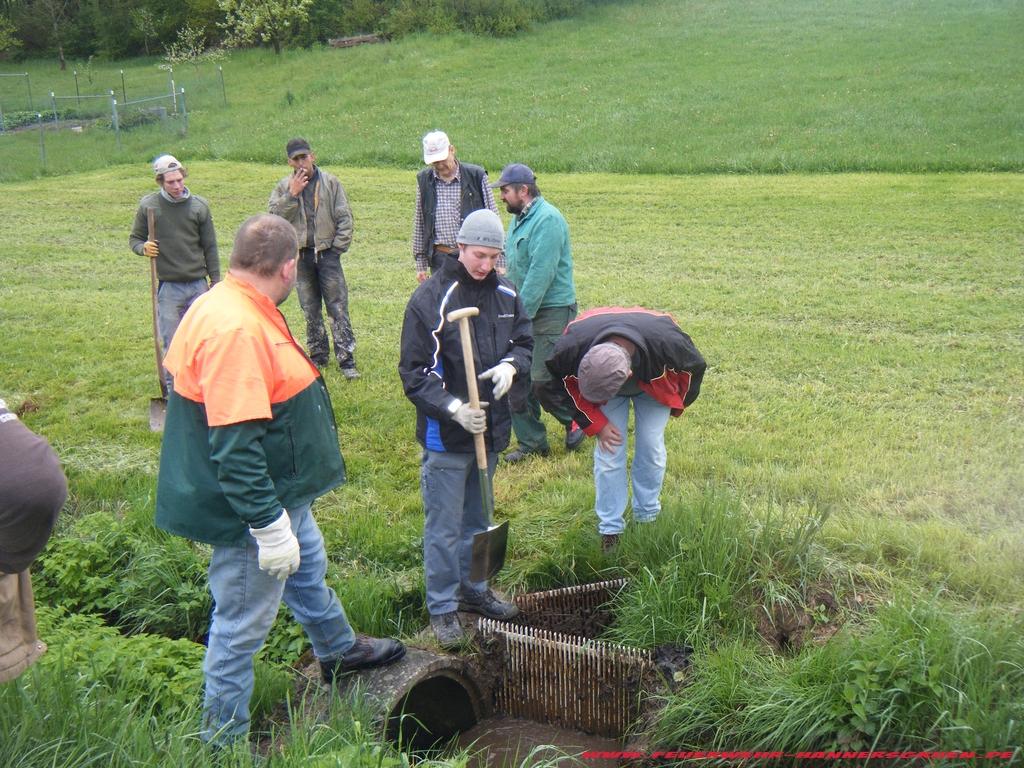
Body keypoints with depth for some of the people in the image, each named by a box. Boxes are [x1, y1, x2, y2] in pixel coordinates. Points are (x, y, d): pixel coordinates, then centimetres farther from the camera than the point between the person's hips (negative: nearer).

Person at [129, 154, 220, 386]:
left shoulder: (199, 205, 1)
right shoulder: (148, 205, -2)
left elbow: (210, 247, 6)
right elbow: (134, 238, 8)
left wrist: (215, 281, 5)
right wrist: (143, 248, -15)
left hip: (198, 284, 1)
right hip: (168, 287, -1)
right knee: (171, 342, 3)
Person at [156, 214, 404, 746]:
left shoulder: (229, 306, 3)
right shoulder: (235, 330, -31)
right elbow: (234, 446, -33)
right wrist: (268, 526, -27)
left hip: (280, 493, 11)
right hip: (253, 508, -11)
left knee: (308, 569, 30)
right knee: (243, 623, 5)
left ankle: (338, 649, 55)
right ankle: (224, 740, 23)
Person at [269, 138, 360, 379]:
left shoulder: (330, 183, 0)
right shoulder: (284, 187, 5)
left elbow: (344, 217, 0)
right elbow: (274, 215, -6)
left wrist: (339, 246, -6)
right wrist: (292, 194, -14)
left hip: (327, 253, -2)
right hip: (301, 254, 3)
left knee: (338, 308, -6)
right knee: (310, 311, 11)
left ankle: (346, 360, -5)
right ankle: (318, 356, 23)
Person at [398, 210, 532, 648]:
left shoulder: (505, 294, 2)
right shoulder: (430, 299, -15)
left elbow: (524, 341, 13)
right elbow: (414, 372, -14)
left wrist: (511, 365, -10)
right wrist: (453, 407, -27)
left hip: (490, 429, 6)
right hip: (445, 435, -6)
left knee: (478, 519, 22)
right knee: (444, 527, 5)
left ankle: (474, 589, 39)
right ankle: (442, 607, 21)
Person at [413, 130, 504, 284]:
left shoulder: (476, 176, -4)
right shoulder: (424, 180, 4)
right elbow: (419, 223, 11)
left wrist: (500, 261, -4)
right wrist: (420, 264, 9)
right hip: (440, 259, 3)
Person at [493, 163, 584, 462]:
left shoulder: (547, 220, -17)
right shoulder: (518, 219, 15)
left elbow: (541, 274, -22)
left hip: (551, 311, -9)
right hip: (523, 310, 9)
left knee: (543, 380, -8)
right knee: (517, 378, 7)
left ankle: (576, 420, 19)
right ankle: (531, 442, 18)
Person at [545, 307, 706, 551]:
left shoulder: (667, 342, -42)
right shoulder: (571, 348, -41)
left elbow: (694, 366, -15)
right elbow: (566, 386, -14)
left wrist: (677, 405, 1)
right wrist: (595, 423, -14)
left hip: (653, 384, 0)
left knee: (651, 449, -2)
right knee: (608, 452, -7)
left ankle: (647, 518, 18)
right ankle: (610, 530, 6)